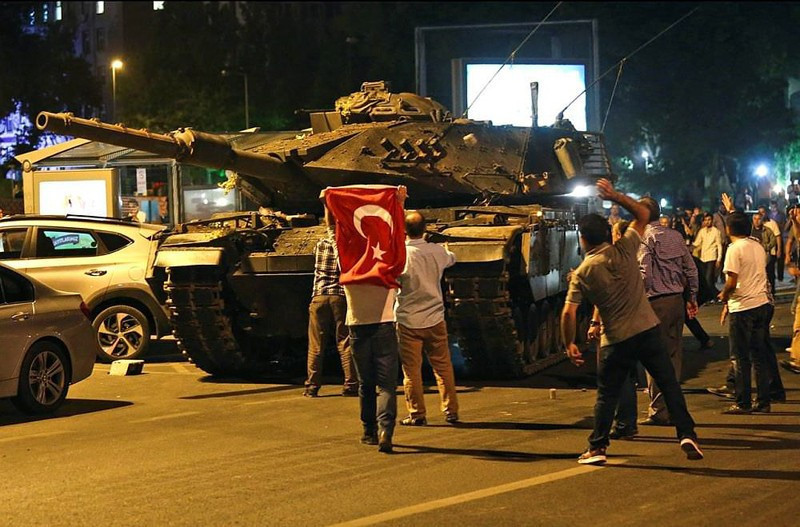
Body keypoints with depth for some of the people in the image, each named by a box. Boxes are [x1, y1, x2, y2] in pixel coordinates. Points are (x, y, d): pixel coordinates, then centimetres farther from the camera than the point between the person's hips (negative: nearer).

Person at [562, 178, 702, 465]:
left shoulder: (582, 273, -4)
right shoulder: (623, 250, -3)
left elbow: (569, 313, -8)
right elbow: (643, 214, 9)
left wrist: (569, 345, 4)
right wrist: (615, 196, 7)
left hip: (615, 340, -1)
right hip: (648, 330, 1)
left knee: (606, 395, 12)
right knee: (669, 384, 6)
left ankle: (597, 448, 13)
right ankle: (686, 434, 0)